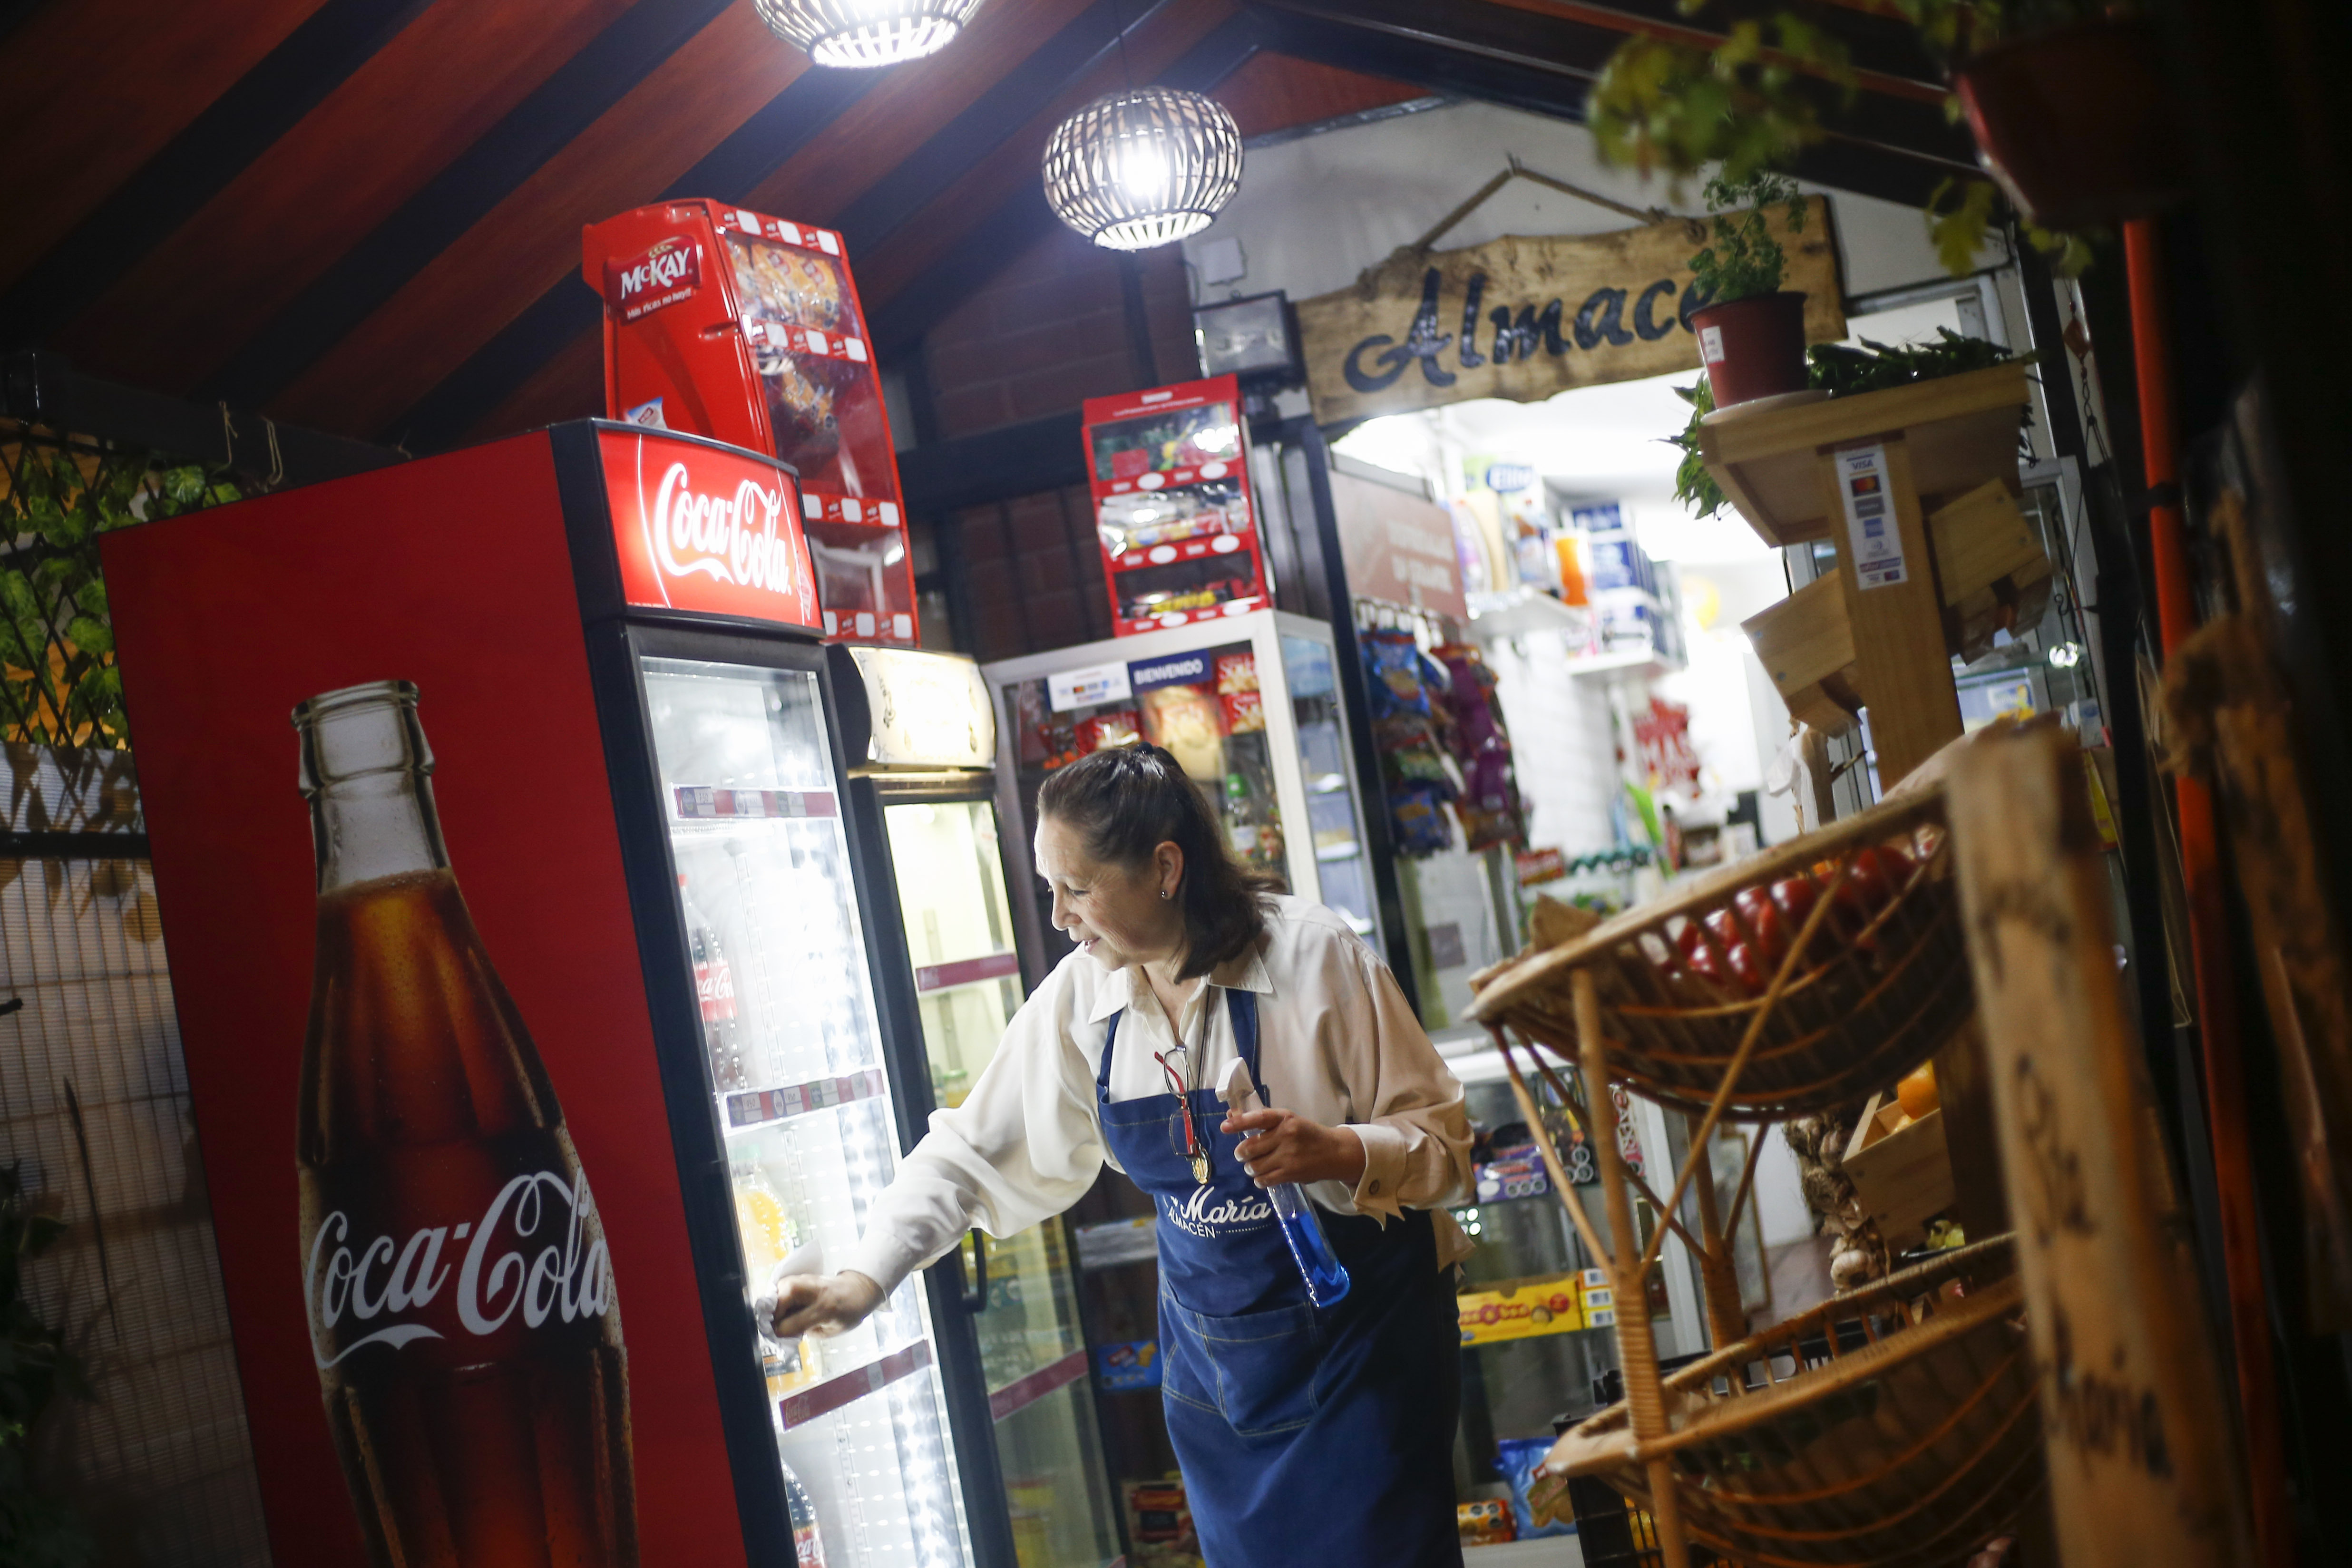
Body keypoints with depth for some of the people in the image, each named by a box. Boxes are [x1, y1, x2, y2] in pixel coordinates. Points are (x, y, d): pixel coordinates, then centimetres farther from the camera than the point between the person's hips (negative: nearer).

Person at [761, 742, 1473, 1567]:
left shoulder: (1314, 956, -17)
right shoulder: (1081, 994, -3)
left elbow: (1440, 1142, -12)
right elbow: (976, 1151, 3)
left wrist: (1339, 1153, -31)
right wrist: (865, 1278, -7)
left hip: (1359, 1340, -4)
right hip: (1213, 1350, 5)